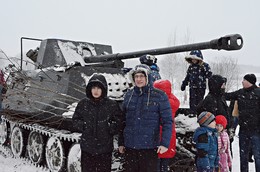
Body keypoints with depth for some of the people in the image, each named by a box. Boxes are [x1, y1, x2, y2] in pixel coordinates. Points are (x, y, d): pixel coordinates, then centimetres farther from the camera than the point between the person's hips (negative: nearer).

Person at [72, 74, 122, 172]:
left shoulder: (112, 105, -4)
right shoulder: (83, 103, 1)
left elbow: (119, 122, 0)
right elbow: (75, 120, 10)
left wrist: (110, 127, -15)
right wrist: (83, 126, -7)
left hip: (105, 149, -1)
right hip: (87, 148, 2)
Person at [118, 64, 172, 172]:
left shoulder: (159, 96, -5)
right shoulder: (129, 95, 6)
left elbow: (167, 121, -6)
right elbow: (123, 120, 11)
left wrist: (165, 143, -15)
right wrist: (121, 142, 11)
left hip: (149, 147, -3)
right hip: (129, 146, 4)